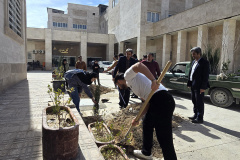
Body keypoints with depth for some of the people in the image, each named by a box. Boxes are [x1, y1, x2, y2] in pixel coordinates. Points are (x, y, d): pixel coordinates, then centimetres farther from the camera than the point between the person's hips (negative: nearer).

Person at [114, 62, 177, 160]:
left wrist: (153, 80, -28)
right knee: (147, 125, 26)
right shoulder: (134, 84, 30)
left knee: (164, 138, -4)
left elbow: (139, 65, -17)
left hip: (161, 101, -11)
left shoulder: (128, 76, 6)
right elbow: (147, 103, 25)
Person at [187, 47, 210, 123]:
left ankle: (200, 118, 11)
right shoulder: (194, 62, 14)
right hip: (193, 86, 8)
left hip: (199, 86, -8)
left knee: (199, 102, 0)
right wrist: (189, 83, 12)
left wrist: (203, 87, -18)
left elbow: (206, 76, -15)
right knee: (194, 101, 16)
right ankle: (196, 115, 30)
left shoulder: (204, 62, -11)